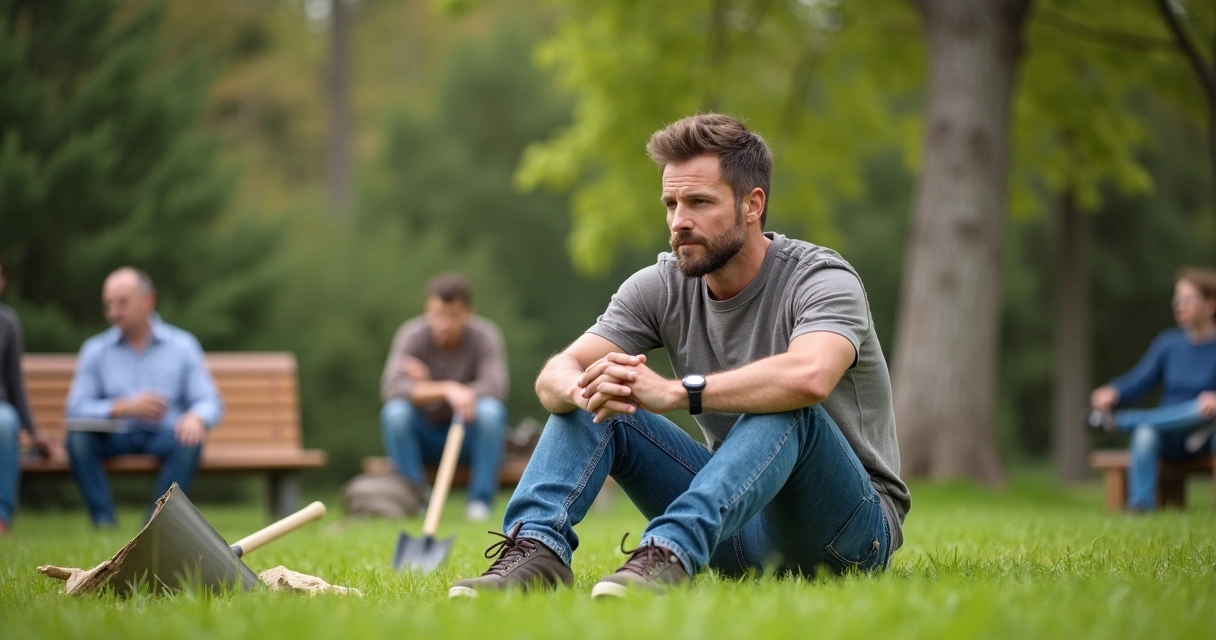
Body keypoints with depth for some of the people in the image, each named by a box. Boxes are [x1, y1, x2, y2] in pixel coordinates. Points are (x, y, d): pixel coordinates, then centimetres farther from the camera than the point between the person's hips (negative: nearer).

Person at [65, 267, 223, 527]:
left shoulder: (182, 346, 3)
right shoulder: (95, 350, 5)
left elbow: (210, 403, -4)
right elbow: (76, 408, -5)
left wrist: (196, 417, -30)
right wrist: (124, 407, -22)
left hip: (165, 435, -1)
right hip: (116, 436, 1)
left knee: (190, 439, -33)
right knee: (78, 435, -28)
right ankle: (103, 521, -25)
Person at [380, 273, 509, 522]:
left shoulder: (485, 335, -14)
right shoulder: (412, 335, -14)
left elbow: (495, 388, -28)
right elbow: (391, 388, -29)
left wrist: (426, 387, -26)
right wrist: (445, 389, -44)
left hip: (470, 436, 0)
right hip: (425, 435, 0)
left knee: (490, 410, -31)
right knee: (395, 411, -29)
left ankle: (480, 501, -21)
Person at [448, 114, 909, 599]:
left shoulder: (822, 280, -17)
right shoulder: (660, 288, -1)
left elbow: (809, 376, -41)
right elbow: (554, 375, -11)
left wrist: (676, 392, -45)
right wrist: (583, 390, -35)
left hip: (851, 526, -5)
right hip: (735, 524, 5)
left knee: (782, 407, -35)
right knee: (600, 402, -7)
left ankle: (669, 553, -50)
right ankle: (536, 548, -28)